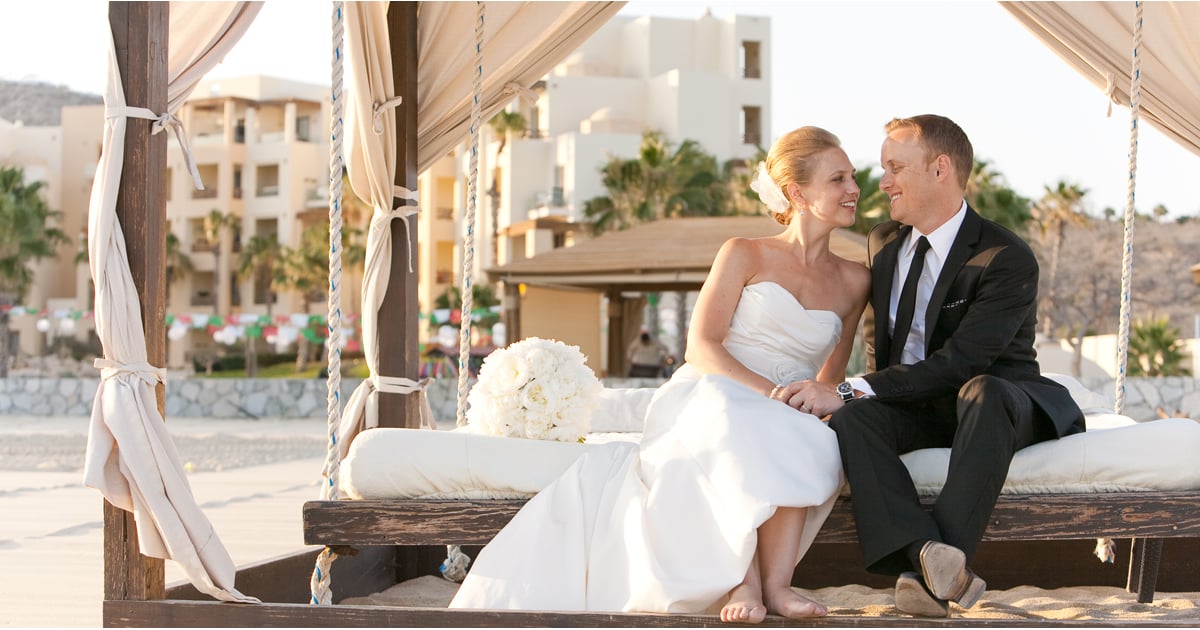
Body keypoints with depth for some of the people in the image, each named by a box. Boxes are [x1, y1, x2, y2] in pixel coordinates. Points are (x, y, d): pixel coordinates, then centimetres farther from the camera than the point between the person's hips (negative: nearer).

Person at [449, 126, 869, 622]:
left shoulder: (854, 281, 19)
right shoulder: (745, 255, 8)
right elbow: (702, 347, -3)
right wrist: (768, 391, -21)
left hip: (789, 424, 3)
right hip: (708, 399, -3)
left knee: (810, 445, -37)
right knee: (741, 427, -42)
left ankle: (773, 582, -41)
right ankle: (744, 582, -40)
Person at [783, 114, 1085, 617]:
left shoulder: (1007, 259, -18)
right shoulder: (882, 243, 6)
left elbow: (957, 362, -26)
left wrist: (849, 391, -30)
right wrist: (858, 397, -3)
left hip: (1001, 404, -5)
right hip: (914, 409, 5)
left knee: (982, 392, -40)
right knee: (853, 418, -27)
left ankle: (938, 564, -45)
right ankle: (930, 555, -46)